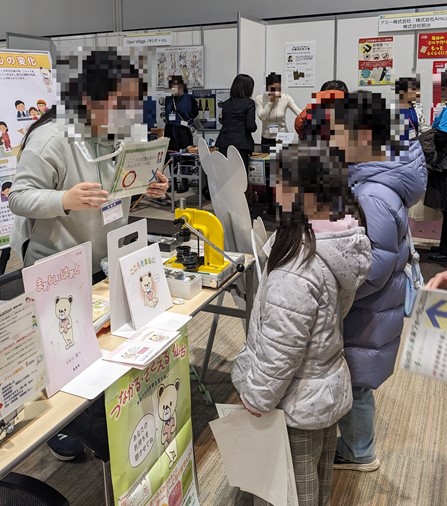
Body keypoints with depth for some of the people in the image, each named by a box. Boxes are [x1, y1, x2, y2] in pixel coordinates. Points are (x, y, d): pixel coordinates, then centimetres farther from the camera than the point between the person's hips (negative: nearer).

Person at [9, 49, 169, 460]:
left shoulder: (117, 136, 1)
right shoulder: (52, 137, -23)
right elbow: (18, 198, -22)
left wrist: (145, 188, -8)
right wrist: (66, 199, -40)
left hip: (102, 260, 7)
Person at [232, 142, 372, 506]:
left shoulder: (298, 271, -35)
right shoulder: (344, 237, -7)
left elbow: (279, 350, -27)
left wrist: (256, 397, -11)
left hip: (296, 403, -8)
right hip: (329, 387, 8)